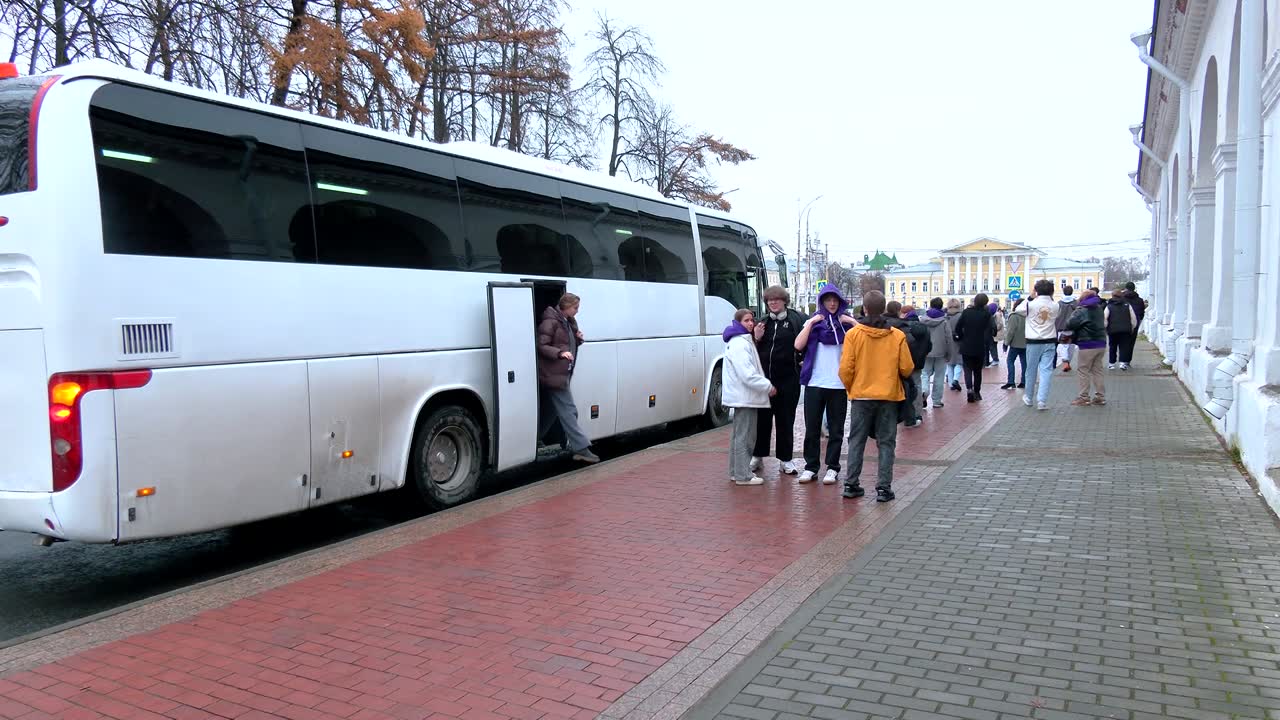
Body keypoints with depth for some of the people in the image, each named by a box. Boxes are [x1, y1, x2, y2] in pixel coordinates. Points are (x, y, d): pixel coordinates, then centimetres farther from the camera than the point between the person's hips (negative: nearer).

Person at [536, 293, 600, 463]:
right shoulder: (550, 322, -14)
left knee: (551, 410, 16)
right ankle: (581, 449, -10)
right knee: (568, 410, -10)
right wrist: (560, 353, -29)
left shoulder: (568, 322, 14)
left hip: (563, 373, 10)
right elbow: (541, 346, -17)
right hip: (554, 374, -10)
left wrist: (578, 339, 3)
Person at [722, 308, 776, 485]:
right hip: (744, 396, -11)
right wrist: (768, 386, -18)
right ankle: (743, 475, -2)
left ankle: (737, 471, 25)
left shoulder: (746, 341, 17)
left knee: (740, 434, 16)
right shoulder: (739, 344, -17)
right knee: (745, 436, -6)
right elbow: (747, 375, -23)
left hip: (743, 396, 11)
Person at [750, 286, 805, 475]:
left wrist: (803, 360, -9)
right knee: (762, 418, 10)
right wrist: (756, 339, -4)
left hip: (788, 378, -3)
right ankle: (757, 456, 21)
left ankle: (786, 459, 16)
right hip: (764, 377, 3)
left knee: (786, 420, 6)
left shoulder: (796, 319, -1)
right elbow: (753, 351, 13)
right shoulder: (761, 323, 11)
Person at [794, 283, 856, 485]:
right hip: (814, 383, 1)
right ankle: (811, 467, 13)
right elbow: (798, 345, -6)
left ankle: (832, 468, 13)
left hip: (839, 384, -1)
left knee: (836, 429, 5)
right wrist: (811, 323, -8)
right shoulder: (814, 321, 8)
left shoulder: (847, 322, 7)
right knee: (812, 428, 5)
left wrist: (853, 322, -13)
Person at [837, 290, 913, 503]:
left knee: (857, 441, 11)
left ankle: (851, 484, 13)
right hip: (889, 396, 0)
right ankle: (883, 487, 7)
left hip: (861, 395, 0)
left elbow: (845, 369, -8)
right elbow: (907, 368, -2)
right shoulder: (897, 336, -6)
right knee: (886, 443, 8)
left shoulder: (853, 334, -8)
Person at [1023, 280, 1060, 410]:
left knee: (1031, 370, 12)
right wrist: (1050, 298, 14)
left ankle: (1028, 398, 26)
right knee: (1046, 371, -1)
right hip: (1049, 342, 1)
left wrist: (1031, 297, 9)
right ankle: (1042, 401, -9)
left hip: (1033, 342, -1)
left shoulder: (1031, 304, -11)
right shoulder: (1055, 306, -4)